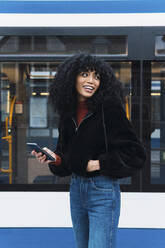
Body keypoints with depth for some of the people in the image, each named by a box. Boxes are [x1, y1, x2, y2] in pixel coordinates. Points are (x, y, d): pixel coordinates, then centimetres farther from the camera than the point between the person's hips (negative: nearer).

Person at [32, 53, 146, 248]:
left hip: (103, 190, -7)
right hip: (76, 188, 7)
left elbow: (135, 154, -11)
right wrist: (55, 159, -4)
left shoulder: (110, 109, -12)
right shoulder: (68, 113, 7)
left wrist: (100, 164, -16)